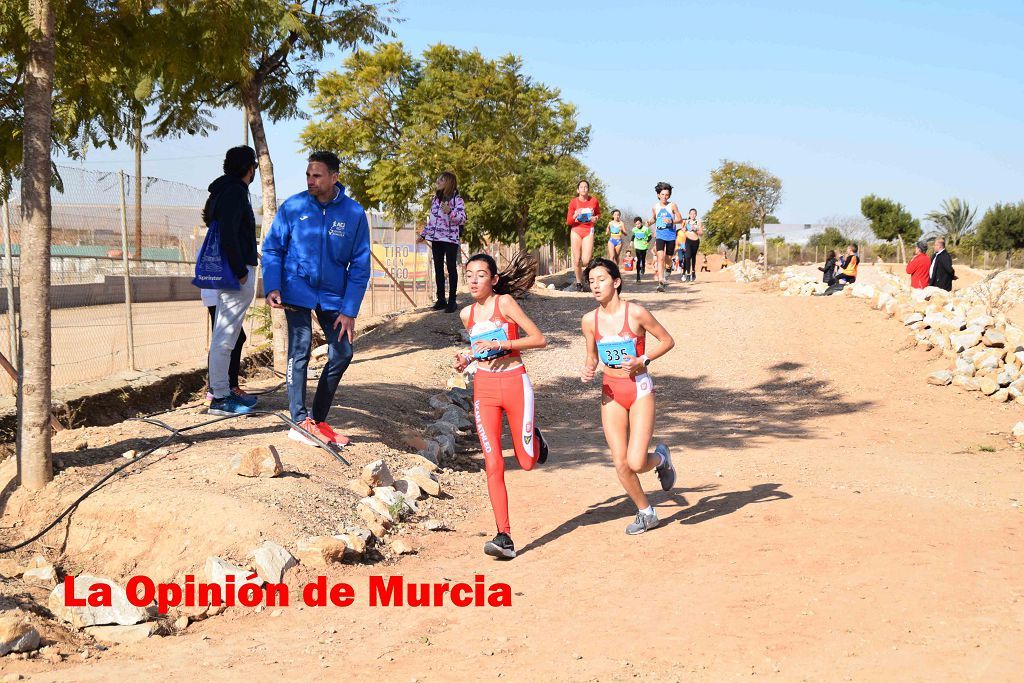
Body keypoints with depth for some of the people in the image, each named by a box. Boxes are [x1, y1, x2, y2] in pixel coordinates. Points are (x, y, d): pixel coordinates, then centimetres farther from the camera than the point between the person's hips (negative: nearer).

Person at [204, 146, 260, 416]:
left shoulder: (222, 191, 16)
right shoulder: (235, 192, -14)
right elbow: (228, 235, -22)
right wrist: (240, 271, -18)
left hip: (227, 271, 11)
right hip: (236, 272, -11)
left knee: (224, 336, 17)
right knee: (225, 338, -7)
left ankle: (221, 390, 26)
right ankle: (220, 398, -3)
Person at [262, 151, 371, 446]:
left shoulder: (354, 213, -6)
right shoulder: (293, 207, -8)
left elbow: (360, 265, -3)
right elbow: (272, 248, 0)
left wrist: (349, 310, -8)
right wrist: (272, 287, -16)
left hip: (332, 295, 3)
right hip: (297, 291, -3)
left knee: (342, 354, 3)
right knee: (300, 350, -11)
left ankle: (318, 420, 17)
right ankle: (300, 422, -4)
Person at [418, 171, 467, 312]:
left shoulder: (457, 200, -7)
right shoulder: (435, 199, 12)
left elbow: (462, 219, -16)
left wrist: (450, 212, -31)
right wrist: (423, 234, 18)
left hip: (450, 239, -6)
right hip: (436, 238, 6)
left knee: (451, 268, -2)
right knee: (438, 268, 7)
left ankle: (452, 301, 1)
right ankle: (441, 300, 13)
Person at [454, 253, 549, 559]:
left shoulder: (505, 302, -7)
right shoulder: (467, 313, 9)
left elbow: (539, 339, -11)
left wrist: (500, 344, -18)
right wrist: (467, 358, 5)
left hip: (514, 382, -3)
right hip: (484, 387, 4)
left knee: (527, 462, 4)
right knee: (493, 465, -7)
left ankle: (534, 437, 40)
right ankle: (504, 537, -6)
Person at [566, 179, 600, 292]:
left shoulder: (594, 201, -1)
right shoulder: (573, 202, -4)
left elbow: (598, 213, 18)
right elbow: (568, 222, -2)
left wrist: (596, 218, -5)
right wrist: (575, 216, -22)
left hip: (588, 231, 0)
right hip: (576, 231, 0)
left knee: (586, 260, -14)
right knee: (576, 260, -2)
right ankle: (579, 283, 15)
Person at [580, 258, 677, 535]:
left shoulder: (636, 313, -12)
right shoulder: (589, 320, 1)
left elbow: (667, 341, -2)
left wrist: (642, 361, -15)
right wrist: (587, 370, -7)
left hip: (640, 389, -4)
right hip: (611, 392, 4)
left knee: (636, 462, -14)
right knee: (620, 464, 3)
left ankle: (661, 458, 22)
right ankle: (646, 513, 25)